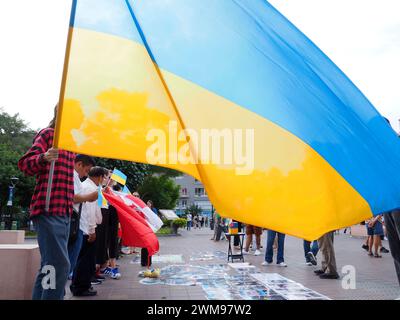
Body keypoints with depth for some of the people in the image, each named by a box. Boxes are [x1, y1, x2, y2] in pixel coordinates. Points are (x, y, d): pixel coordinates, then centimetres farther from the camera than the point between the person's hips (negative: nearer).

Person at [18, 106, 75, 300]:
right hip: (48, 209, -9)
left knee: (49, 265, 11)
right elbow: (25, 164, -12)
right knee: (59, 264, -15)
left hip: (64, 211, 9)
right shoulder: (48, 133, -1)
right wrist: (43, 158, -30)